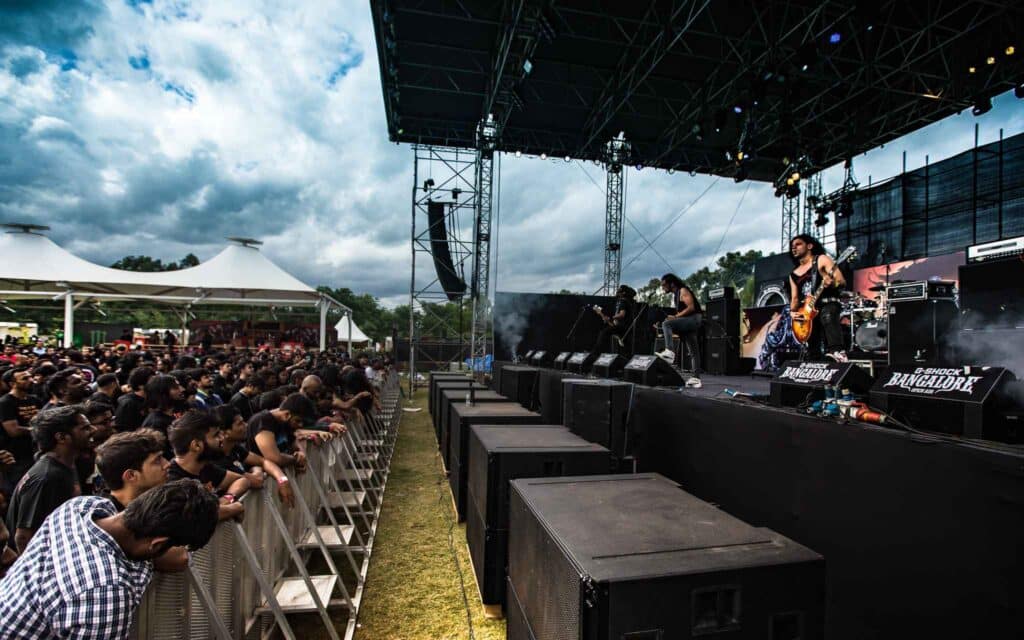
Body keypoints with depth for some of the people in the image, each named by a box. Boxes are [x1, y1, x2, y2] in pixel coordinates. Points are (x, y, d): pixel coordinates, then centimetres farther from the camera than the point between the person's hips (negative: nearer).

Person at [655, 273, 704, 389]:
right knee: (694, 351, 7)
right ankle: (696, 378, 8)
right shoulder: (675, 295, 19)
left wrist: (675, 317, -19)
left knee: (666, 323, -26)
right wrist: (674, 317, 7)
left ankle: (669, 352, -32)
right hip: (688, 322, 10)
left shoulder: (683, 291, -8)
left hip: (694, 319, -10)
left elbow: (691, 307, -19)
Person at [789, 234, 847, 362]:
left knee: (828, 317, -41)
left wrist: (832, 282, -29)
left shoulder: (821, 259, 5)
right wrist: (793, 312, -2)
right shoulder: (793, 274, 20)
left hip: (828, 303, -6)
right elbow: (795, 298, 19)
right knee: (813, 352, 3)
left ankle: (837, 351, -56)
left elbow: (842, 281, -5)